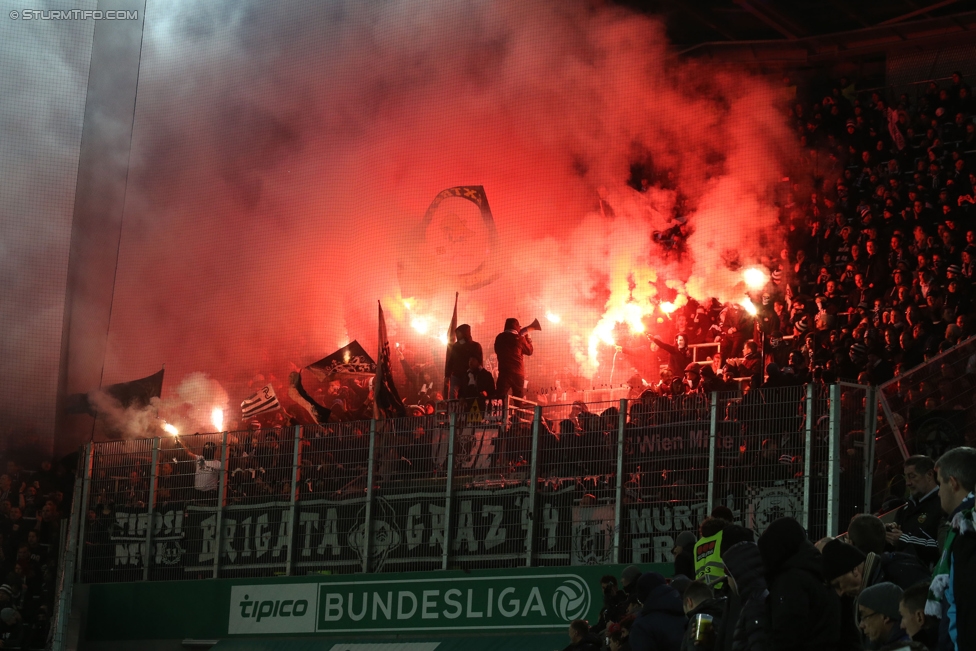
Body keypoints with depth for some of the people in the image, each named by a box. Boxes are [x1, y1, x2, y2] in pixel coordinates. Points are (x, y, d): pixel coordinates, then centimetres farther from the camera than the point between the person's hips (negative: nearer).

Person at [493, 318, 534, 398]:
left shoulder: (499, 338, 3)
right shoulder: (519, 338, -6)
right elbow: (530, 351, 7)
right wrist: (528, 338, 18)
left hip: (504, 372, 1)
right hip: (518, 373, -1)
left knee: (499, 398, -4)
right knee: (518, 400, 9)